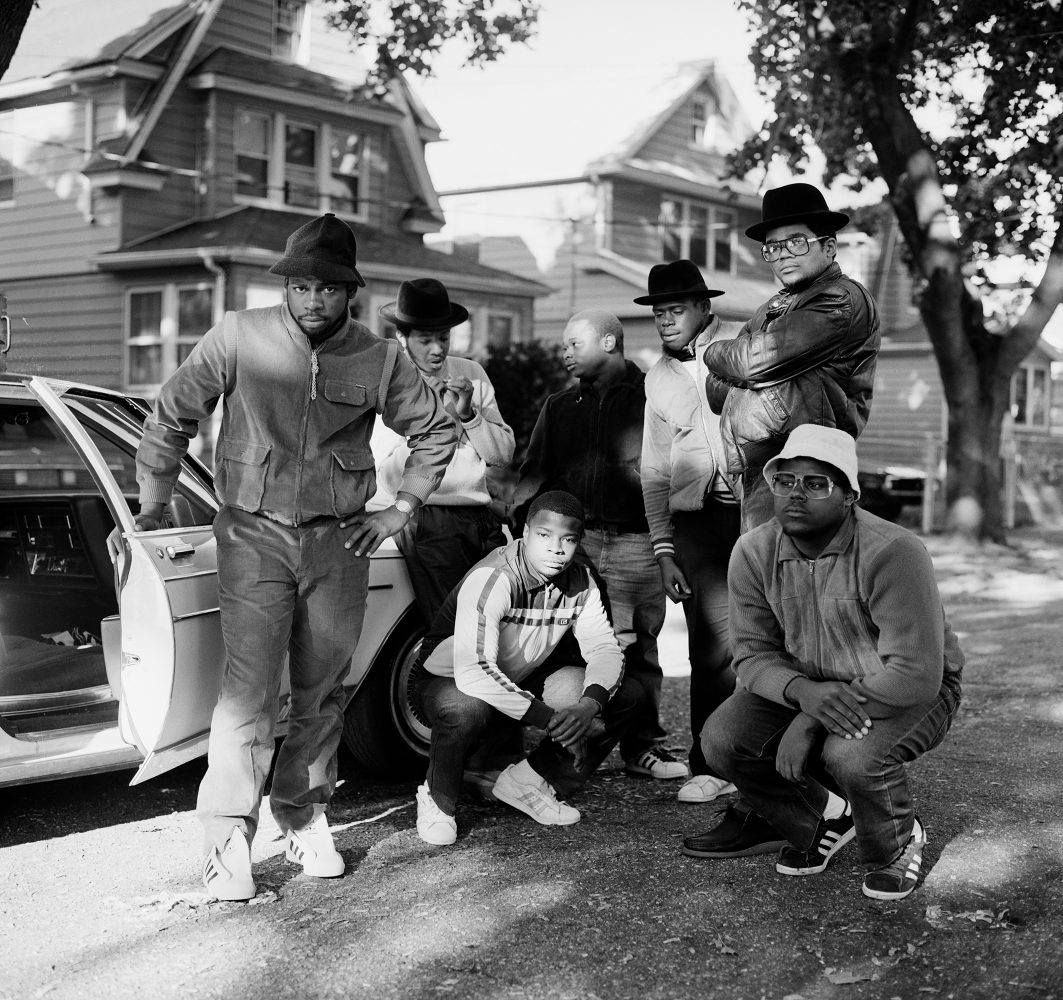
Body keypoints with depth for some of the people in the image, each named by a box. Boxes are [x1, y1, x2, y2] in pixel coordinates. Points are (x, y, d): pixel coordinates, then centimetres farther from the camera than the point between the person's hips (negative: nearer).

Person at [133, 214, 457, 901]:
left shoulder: (379, 359, 0)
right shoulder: (239, 339, -5)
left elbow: (437, 432, 13)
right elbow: (170, 420, 2)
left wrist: (399, 510, 7)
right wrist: (152, 509, 4)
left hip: (339, 541, 3)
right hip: (254, 534, -2)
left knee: (323, 692, 10)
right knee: (251, 689, -10)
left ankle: (305, 818, 26)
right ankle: (229, 837, -1)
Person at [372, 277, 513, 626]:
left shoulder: (471, 374, 14)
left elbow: (504, 455, 10)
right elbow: (388, 479, -4)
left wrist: (469, 414, -3)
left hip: (481, 516, 4)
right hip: (430, 523, -4)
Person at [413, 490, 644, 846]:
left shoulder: (579, 580, -10)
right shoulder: (493, 579, -31)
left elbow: (604, 647, -8)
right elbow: (473, 671, -41)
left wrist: (590, 704, -31)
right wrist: (551, 719, -42)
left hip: (522, 678, 6)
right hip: (449, 680, -6)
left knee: (627, 694, -7)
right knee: (466, 710, -43)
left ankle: (529, 781, 4)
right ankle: (437, 800, -10)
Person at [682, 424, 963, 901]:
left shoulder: (892, 552, -28)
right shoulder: (753, 552, -11)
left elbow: (914, 675, -31)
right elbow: (753, 653, -8)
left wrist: (811, 721, -30)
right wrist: (804, 692, -32)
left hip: (914, 693, -5)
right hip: (803, 684, 5)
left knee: (853, 755, -35)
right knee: (724, 740, -18)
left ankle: (897, 844, 2)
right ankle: (822, 818, 12)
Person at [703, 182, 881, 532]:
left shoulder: (843, 300, -5)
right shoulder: (771, 309, 22)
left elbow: (757, 360, -12)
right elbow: (715, 391, 17)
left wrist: (713, 352, 8)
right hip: (753, 472, 8)